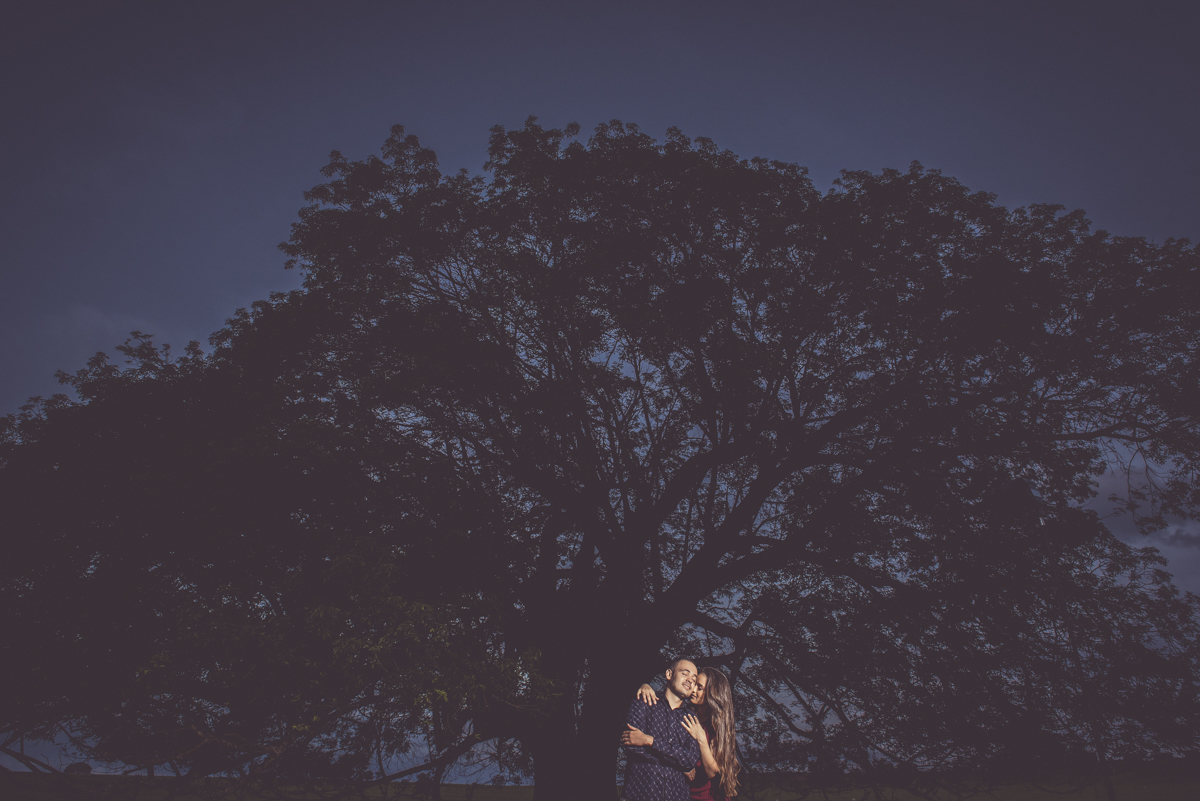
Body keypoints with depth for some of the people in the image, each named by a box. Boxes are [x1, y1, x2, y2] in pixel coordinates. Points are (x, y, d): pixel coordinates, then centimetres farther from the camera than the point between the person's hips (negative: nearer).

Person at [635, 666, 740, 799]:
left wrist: (702, 740, -23)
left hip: (702, 795, -2)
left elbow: (711, 772, -13)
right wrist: (645, 687, -20)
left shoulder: (722, 727, -8)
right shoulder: (683, 715, -5)